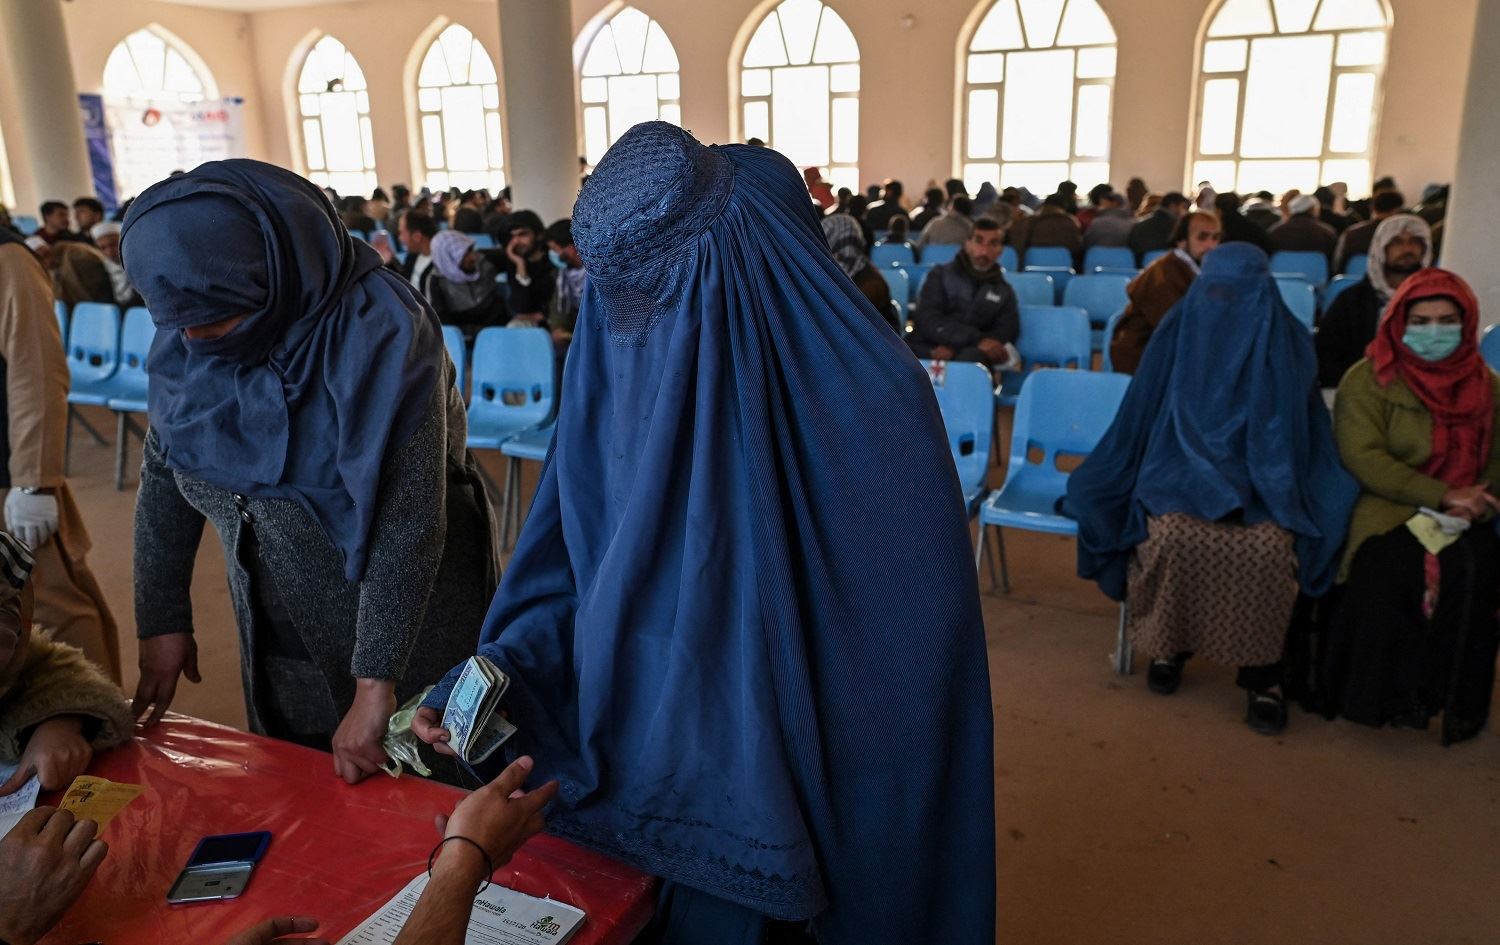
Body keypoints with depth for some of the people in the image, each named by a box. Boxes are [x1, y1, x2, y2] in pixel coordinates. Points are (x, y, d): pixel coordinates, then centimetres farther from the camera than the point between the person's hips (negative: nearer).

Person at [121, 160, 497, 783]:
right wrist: (161, 620, 4)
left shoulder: (378, 333, -26)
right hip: (279, 642, 5)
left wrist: (376, 685, -29)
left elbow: (409, 525, -29)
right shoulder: (186, 340, -6)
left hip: (406, 633, -5)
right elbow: (164, 477, 4)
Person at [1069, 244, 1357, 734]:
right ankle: (1169, 644, -3)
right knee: (1172, 536, -31)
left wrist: (1271, 488, -11)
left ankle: (1262, 672, -10)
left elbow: (1305, 433, 2)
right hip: (1181, 478, 0)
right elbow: (1140, 420, 6)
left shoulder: (1286, 344, -1)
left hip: (1262, 487, 0)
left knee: (1267, 548, -31)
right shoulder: (1177, 334, 0)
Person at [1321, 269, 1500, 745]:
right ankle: (1390, 695, -13)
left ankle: (1458, 700, -8)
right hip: (1389, 510, -3)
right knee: (1393, 567, -31)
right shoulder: (1368, 379, 1)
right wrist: (1442, 495, -15)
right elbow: (1362, 457, -10)